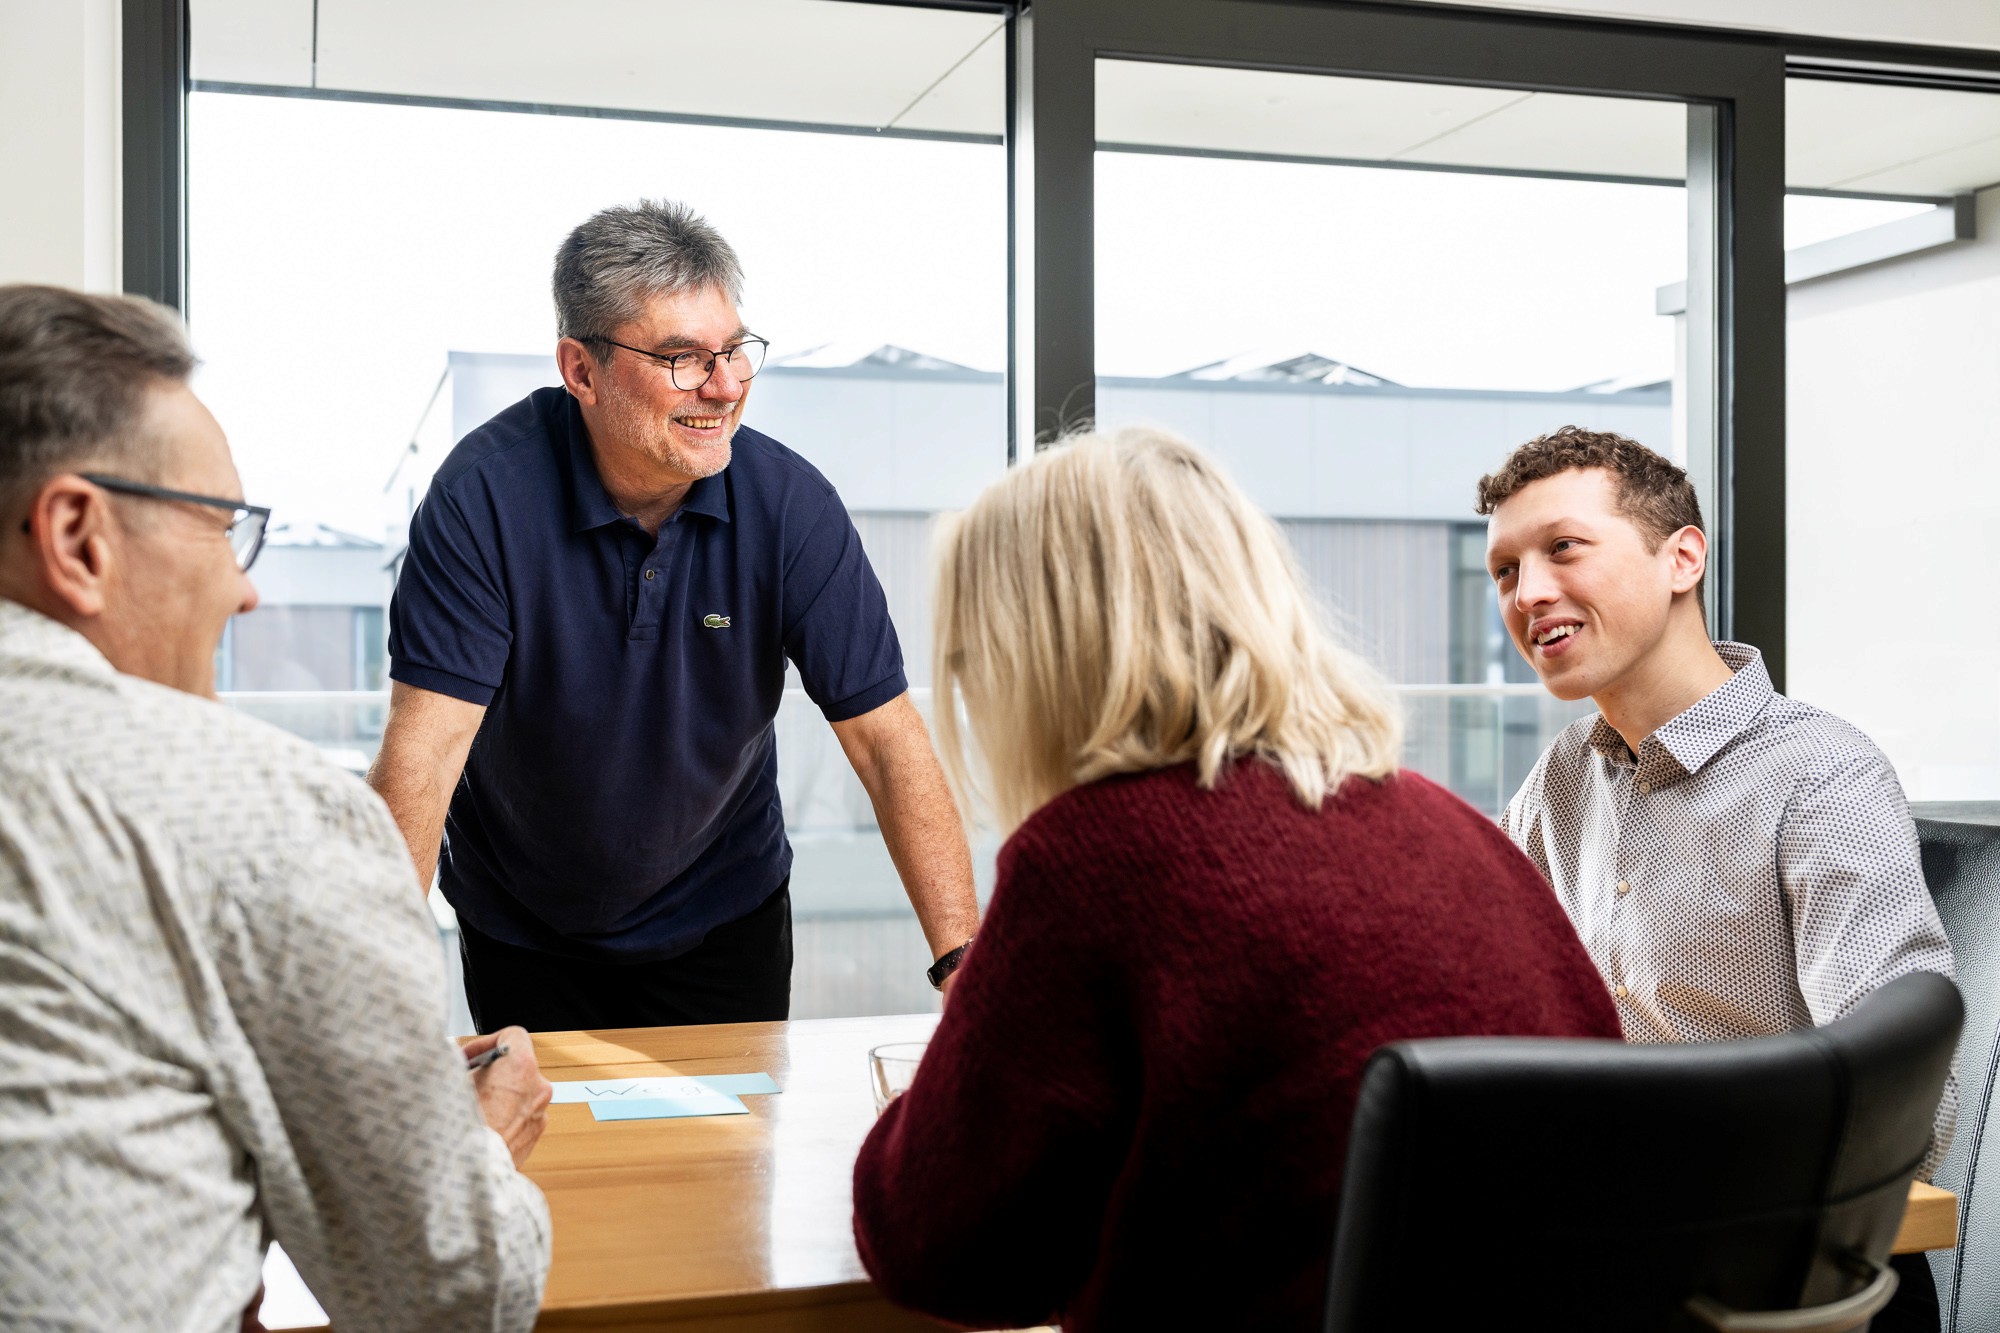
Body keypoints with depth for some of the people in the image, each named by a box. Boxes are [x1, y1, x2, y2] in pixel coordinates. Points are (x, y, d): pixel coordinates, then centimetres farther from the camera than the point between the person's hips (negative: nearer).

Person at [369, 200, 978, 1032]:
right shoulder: (485, 494, -24)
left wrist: (963, 961, -27)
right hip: (521, 933, -1)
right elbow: (424, 751, -28)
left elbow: (888, 742, -19)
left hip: (725, 923, 2)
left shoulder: (789, 503, -18)